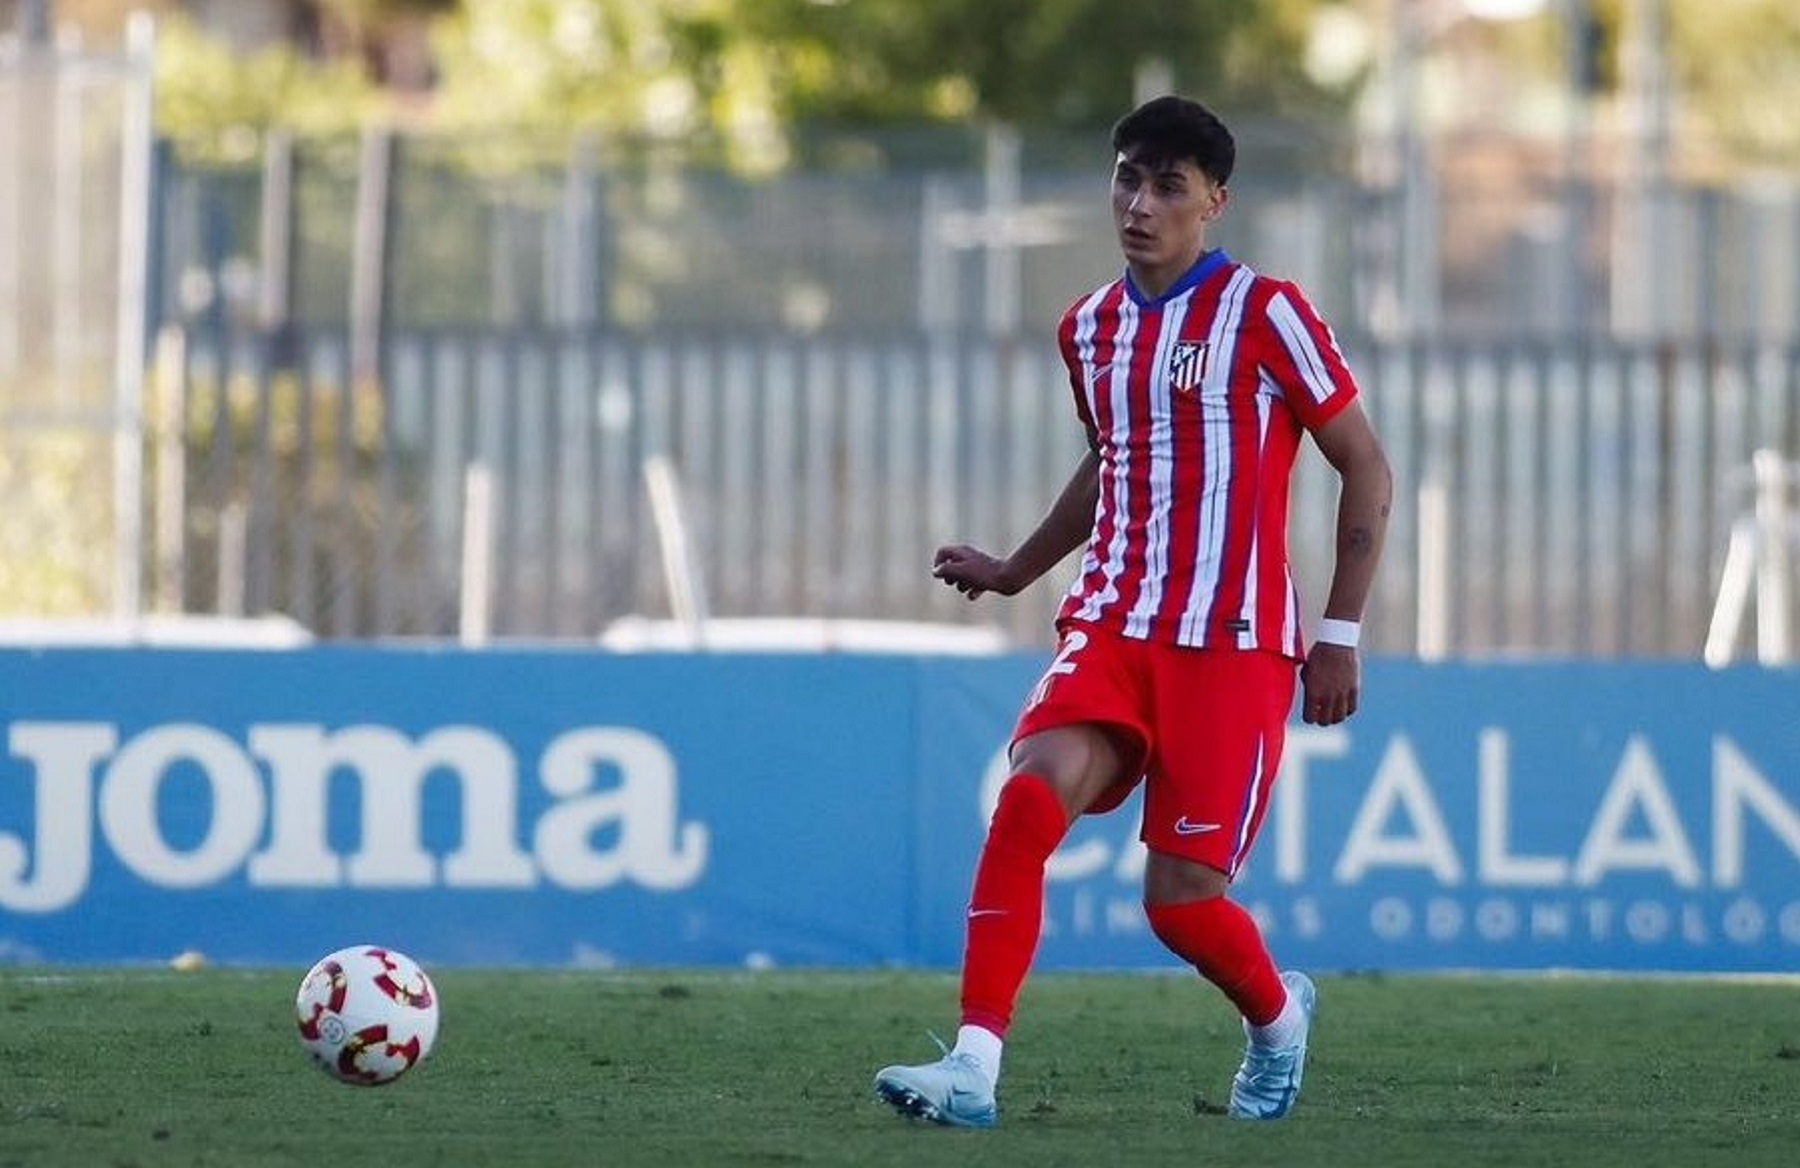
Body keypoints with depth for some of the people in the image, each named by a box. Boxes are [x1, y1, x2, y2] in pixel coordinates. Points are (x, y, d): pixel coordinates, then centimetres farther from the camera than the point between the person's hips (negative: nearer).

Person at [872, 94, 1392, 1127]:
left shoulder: (1263, 314, -5)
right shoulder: (1091, 329, 12)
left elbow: (1366, 469, -1)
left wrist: (1341, 636, -5)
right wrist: (1016, 570, 29)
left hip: (1234, 646, -4)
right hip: (1111, 630, 4)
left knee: (1181, 898, -7)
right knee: (1032, 789, -25)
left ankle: (1277, 1013, 29)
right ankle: (975, 1065, -29)